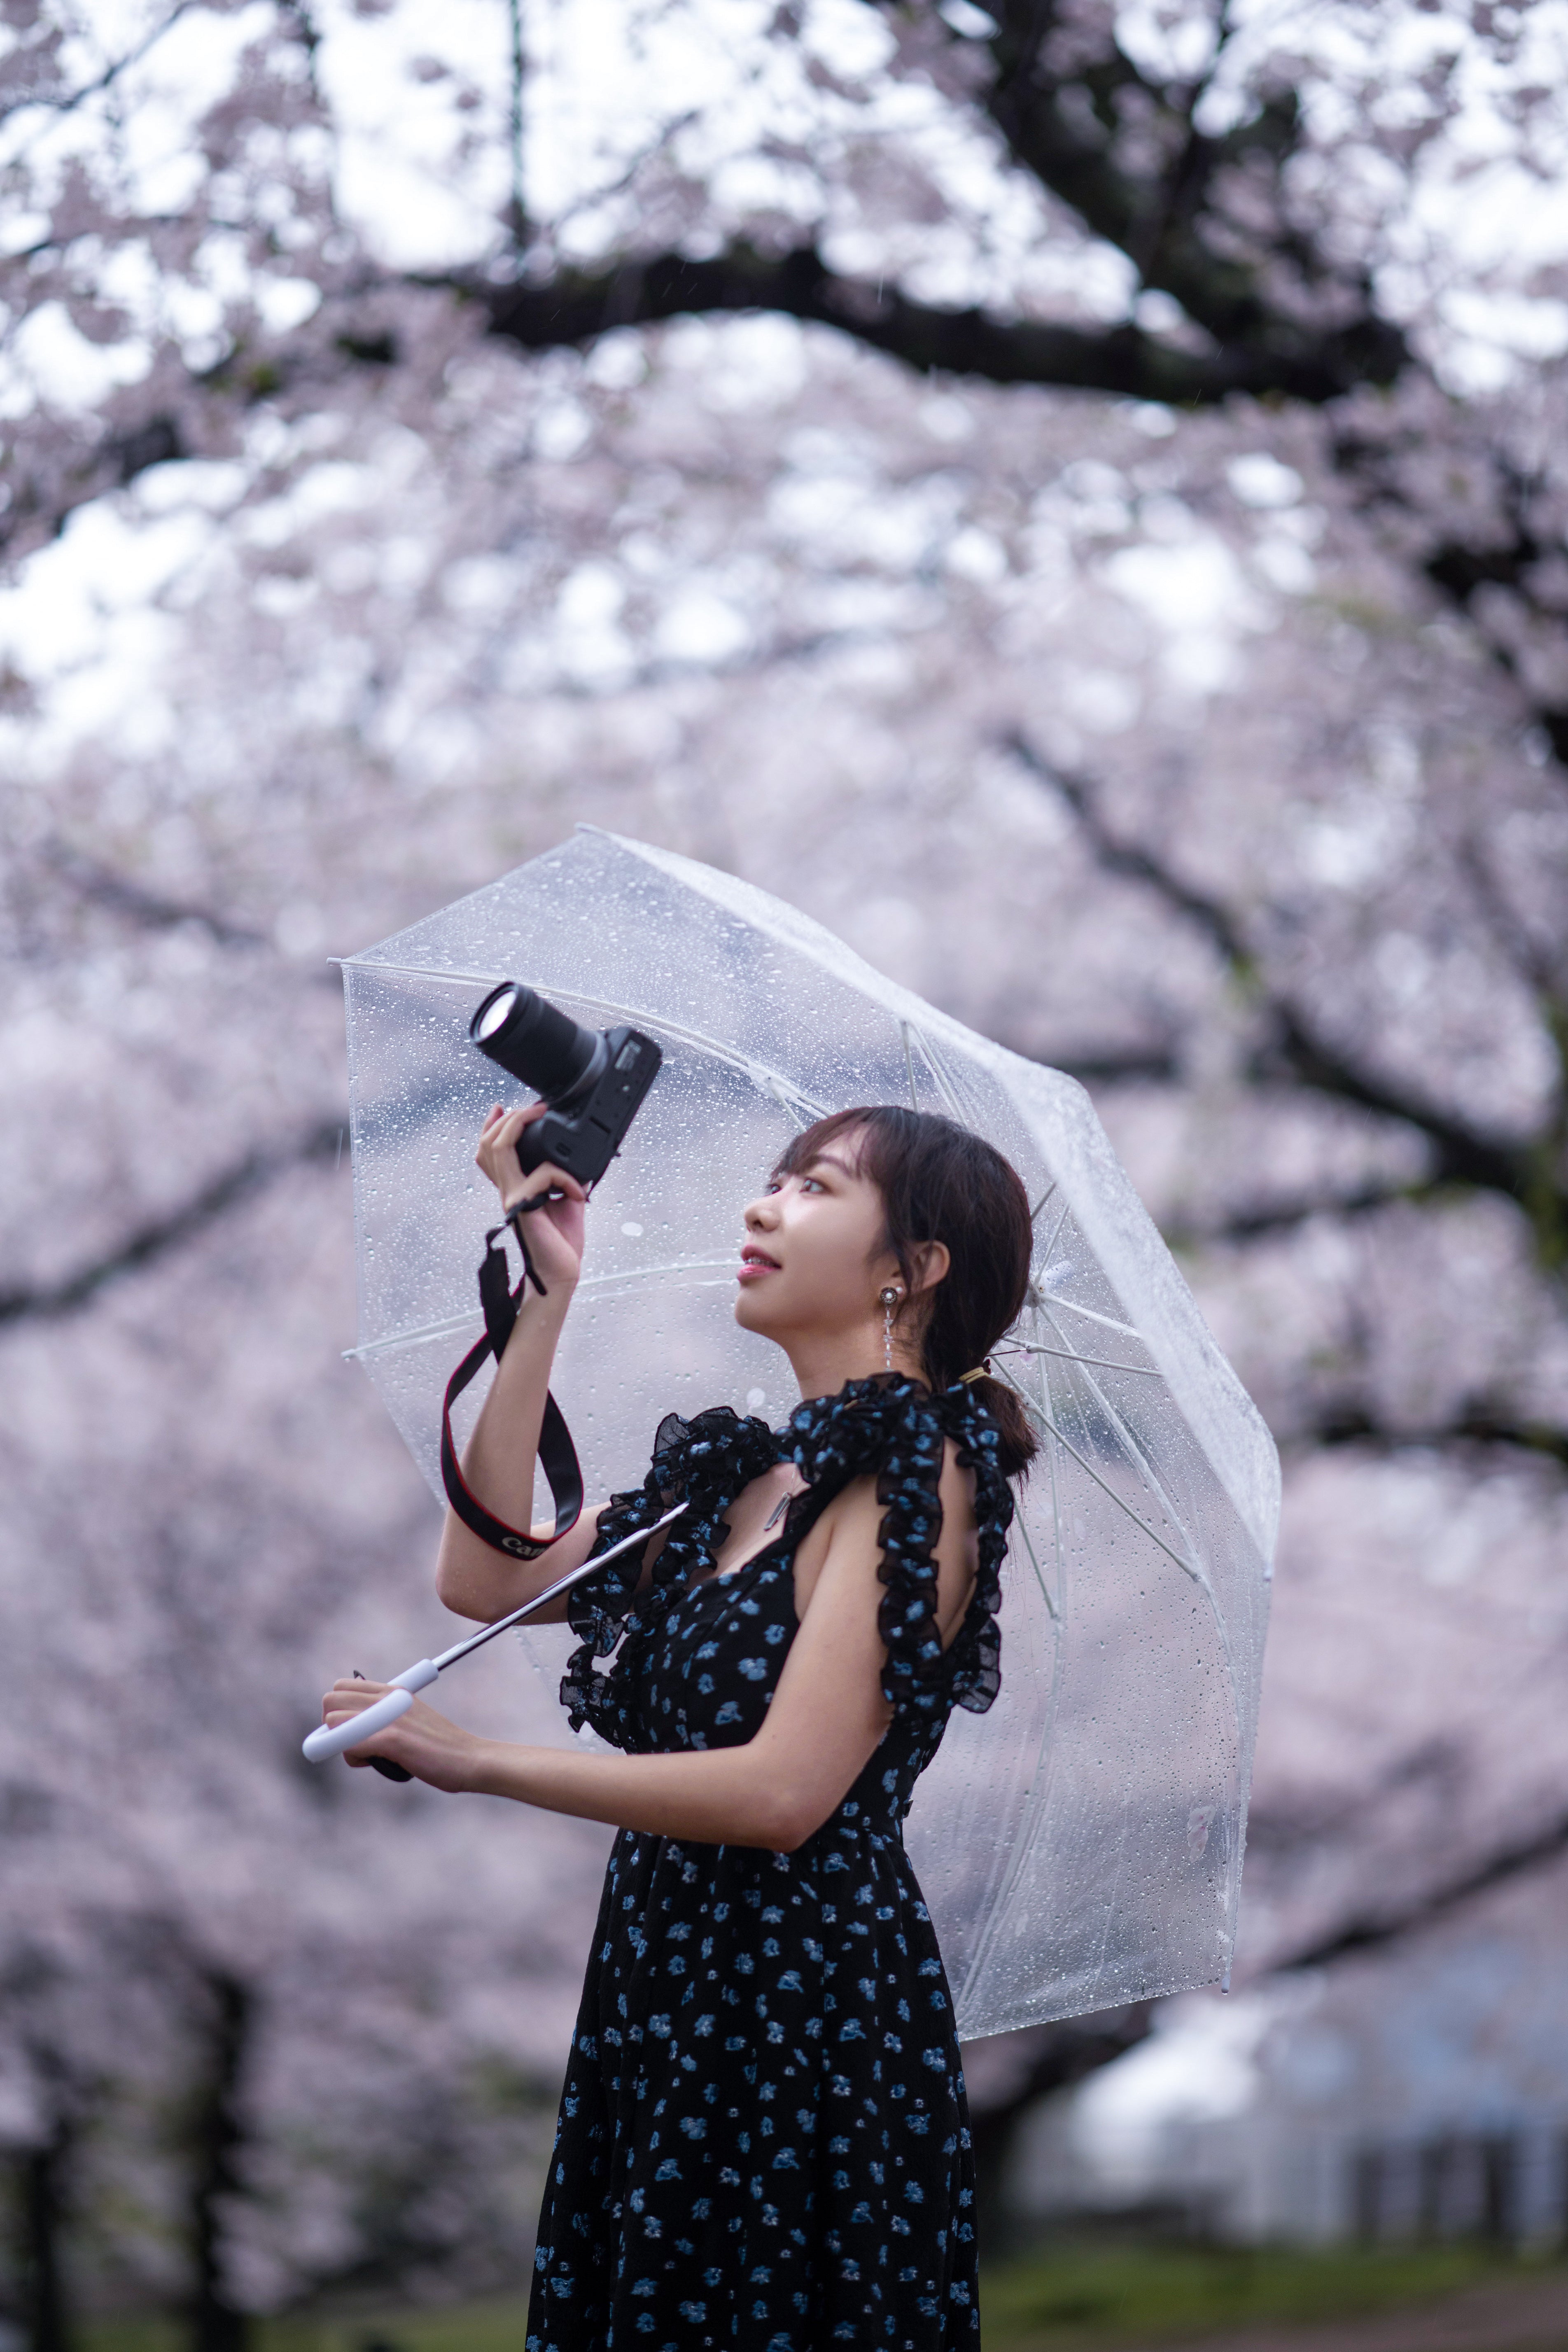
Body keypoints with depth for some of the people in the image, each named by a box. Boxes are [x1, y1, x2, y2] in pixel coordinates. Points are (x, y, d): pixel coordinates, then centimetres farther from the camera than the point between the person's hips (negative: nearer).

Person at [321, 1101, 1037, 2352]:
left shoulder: (915, 1476, -12)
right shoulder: (734, 1469, 12)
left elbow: (782, 1792, -20)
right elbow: (488, 1578, 7)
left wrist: (480, 1760, -13)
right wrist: (547, 1297, 5)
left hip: (809, 2009, -8)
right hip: (660, 1992, 8)